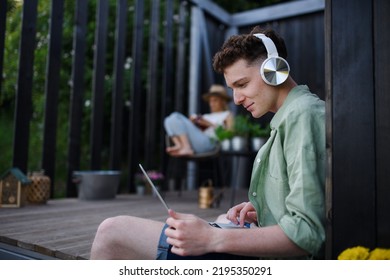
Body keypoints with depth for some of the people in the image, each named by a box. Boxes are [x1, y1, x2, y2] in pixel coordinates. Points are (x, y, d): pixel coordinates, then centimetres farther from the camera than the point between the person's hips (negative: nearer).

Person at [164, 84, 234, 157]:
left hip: (209, 142, -6)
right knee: (170, 120, -11)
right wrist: (191, 122, 3)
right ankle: (180, 146, -31)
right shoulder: (206, 116, 34)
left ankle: (186, 148, -31)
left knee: (177, 117, -17)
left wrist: (209, 124, -4)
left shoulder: (227, 115, 19)